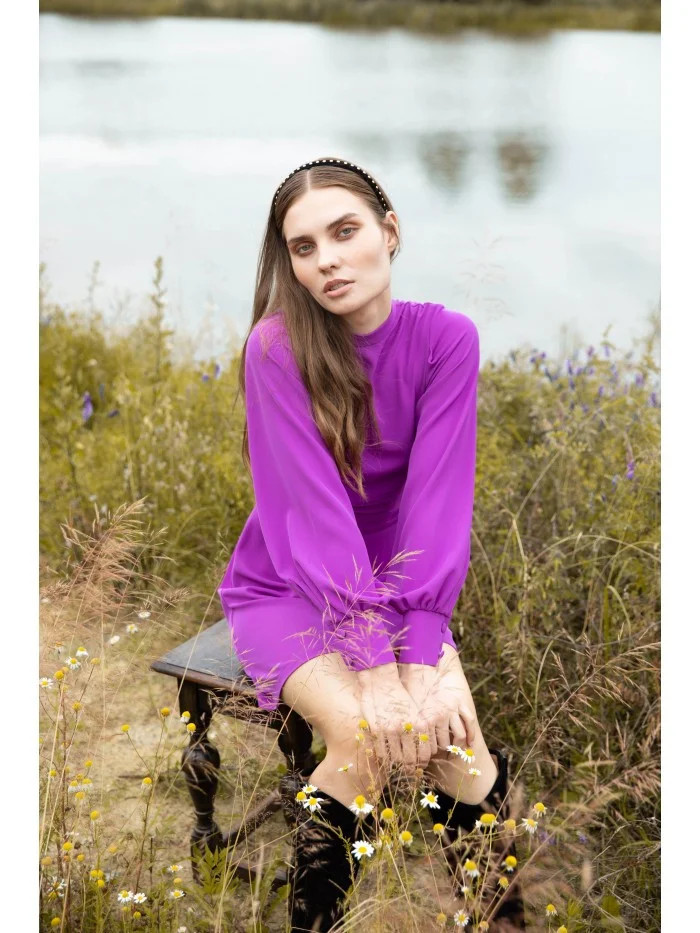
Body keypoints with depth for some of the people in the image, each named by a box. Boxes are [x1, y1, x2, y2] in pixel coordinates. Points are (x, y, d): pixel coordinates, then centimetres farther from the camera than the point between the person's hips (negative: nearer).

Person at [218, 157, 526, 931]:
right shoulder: (277, 346, -18)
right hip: (283, 588, -2)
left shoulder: (446, 338, -11)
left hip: (397, 583, 2)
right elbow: (313, 506, -25)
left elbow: (438, 492, -18)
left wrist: (424, 659, -28)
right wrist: (375, 670, -31)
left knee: (452, 729, -21)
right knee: (367, 737, -28)